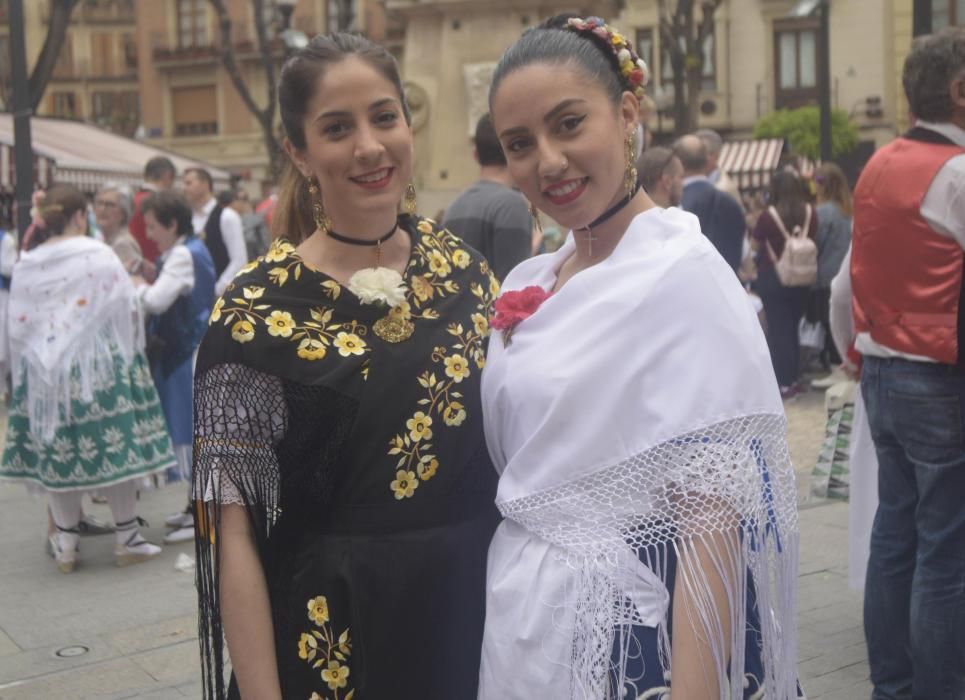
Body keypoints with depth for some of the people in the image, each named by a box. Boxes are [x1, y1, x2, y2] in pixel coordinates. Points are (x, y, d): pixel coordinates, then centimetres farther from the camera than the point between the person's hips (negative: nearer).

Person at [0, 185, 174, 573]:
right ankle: (127, 538, 10)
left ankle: (66, 545, 15)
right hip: (98, 365, -3)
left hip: (44, 370, 4)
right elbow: (126, 311, -6)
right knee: (114, 444, 4)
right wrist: (129, 352, 10)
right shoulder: (99, 257, -7)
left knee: (58, 450, 7)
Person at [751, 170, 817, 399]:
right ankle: (793, 378, 21)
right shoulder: (809, 213, -5)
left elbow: (756, 243, -3)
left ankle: (783, 382, 2)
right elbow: (813, 241, 9)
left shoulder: (768, 215, -15)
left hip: (772, 278, -4)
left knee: (777, 328, 2)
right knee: (793, 327, 15)